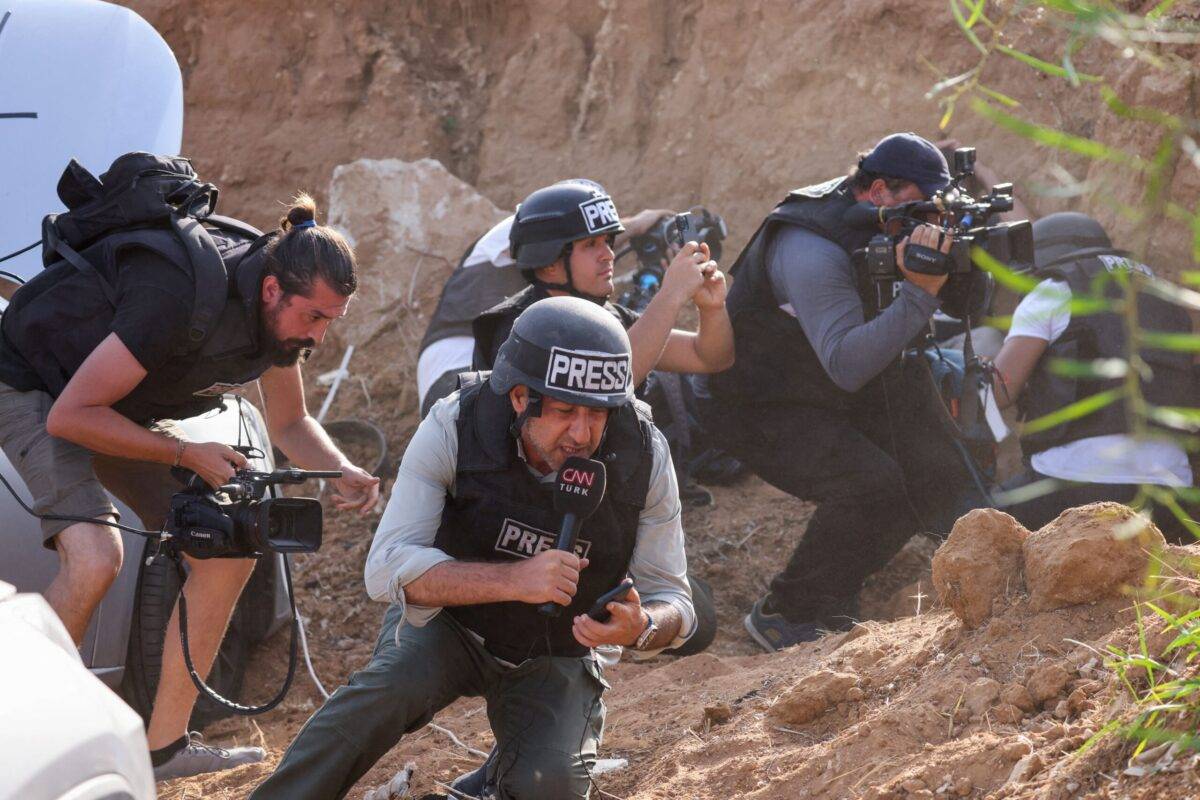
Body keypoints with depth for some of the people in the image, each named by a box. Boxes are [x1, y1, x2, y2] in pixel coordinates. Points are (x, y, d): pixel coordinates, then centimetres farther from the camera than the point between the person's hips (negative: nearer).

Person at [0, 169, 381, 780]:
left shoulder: (280, 312, -11)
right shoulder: (179, 297, -37)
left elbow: (289, 423, 8)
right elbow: (71, 415, -32)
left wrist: (341, 471, -13)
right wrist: (185, 455, -27)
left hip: (125, 409, 9)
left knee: (228, 551, -1)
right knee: (94, 557, -30)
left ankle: (164, 745, 5)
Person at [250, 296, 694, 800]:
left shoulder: (643, 456, -19)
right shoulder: (455, 428, -25)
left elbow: (673, 602, -11)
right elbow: (386, 570, -29)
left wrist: (640, 628, -37)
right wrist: (513, 579, -43)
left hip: (553, 657, 2)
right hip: (449, 624, -1)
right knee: (384, 692, -34)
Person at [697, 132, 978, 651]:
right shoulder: (813, 251, -31)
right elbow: (846, 365, -41)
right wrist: (918, 292, -46)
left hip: (832, 395, 9)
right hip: (756, 407, -9)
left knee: (937, 473, -2)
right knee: (873, 485, -26)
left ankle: (831, 596, 14)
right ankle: (785, 617, -9)